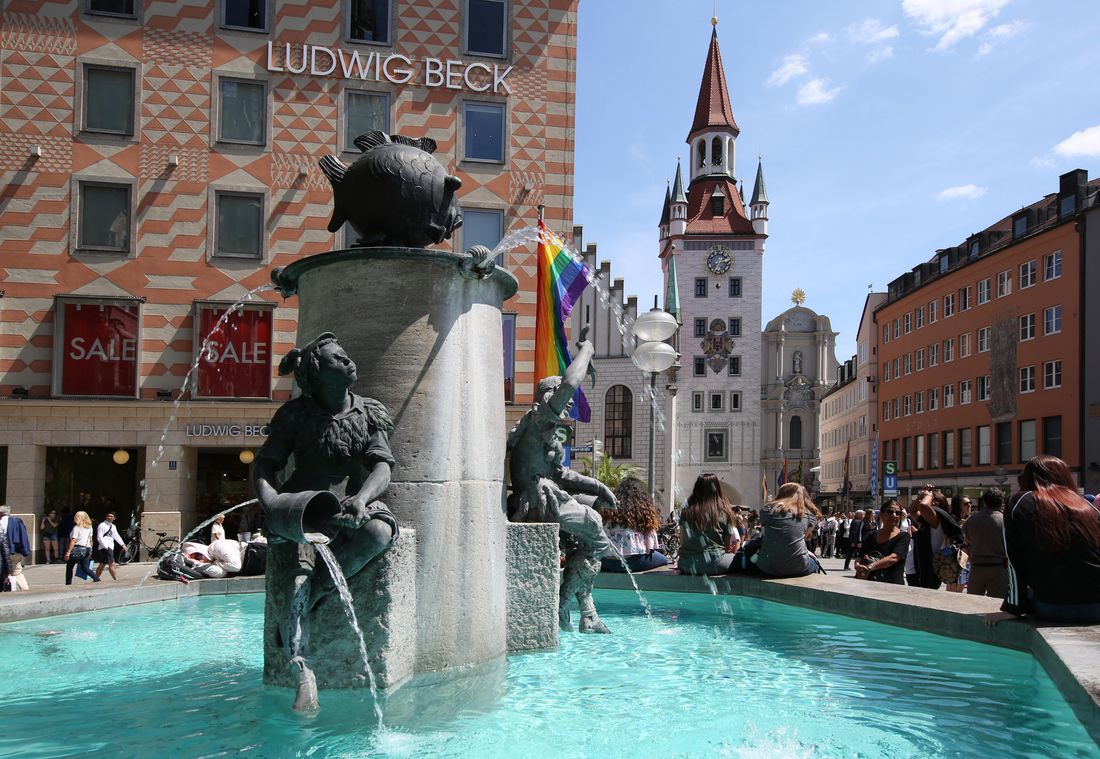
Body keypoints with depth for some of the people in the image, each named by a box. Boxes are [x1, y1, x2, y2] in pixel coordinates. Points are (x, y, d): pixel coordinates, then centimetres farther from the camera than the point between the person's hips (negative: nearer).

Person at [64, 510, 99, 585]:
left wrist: (68, 552, -15)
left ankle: (68, 584, 8)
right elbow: (90, 540, 15)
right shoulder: (89, 527, 10)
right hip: (86, 549, 6)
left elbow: (73, 541, -15)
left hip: (77, 549, -6)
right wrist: (90, 550, 22)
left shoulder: (76, 527, -9)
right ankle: (97, 579, -7)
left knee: (69, 567, 9)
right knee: (85, 568, 9)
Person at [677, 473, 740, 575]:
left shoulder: (685, 512, 4)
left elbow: (682, 542, 8)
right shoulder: (723, 512, -2)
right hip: (714, 563, -4)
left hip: (687, 566, 4)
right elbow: (727, 546, 4)